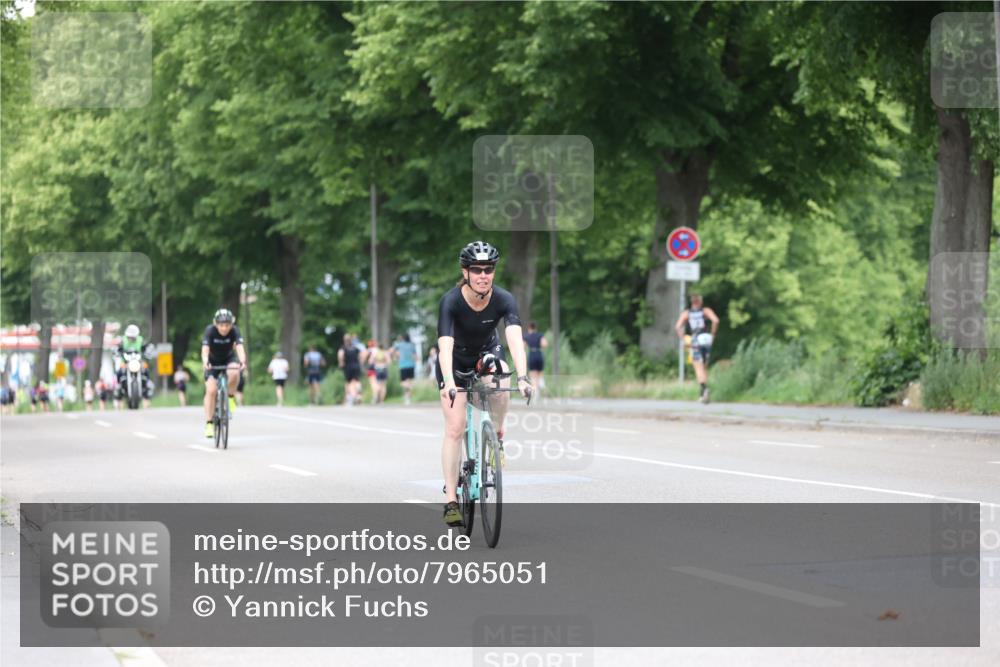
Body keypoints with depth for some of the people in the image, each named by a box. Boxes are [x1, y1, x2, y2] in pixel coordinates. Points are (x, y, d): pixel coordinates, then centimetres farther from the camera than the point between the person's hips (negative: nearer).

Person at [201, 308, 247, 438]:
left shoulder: (235, 331, -25)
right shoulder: (210, 330, -26)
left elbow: (240, 347, -38)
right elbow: (205, 349, -37)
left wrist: (242, 361, -58)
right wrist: (205, 362, -58)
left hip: (229, 359, 0)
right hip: (213, 361, 0)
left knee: (234, 373, -34)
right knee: (211, 390, -17)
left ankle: (231, 397, -6)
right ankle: (209, 423, -8)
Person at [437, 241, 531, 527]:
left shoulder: (504, 299, -26)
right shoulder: (451, 301, -31)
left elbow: (515, 339, -38)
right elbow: (445, 345, -42)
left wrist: (522, 377, -54)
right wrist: (449, 383, -57)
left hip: (487, 353, 2)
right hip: (456, 361, -2)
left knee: (501, 381, -33)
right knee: (455, 428, -12)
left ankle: (496, 436, -5)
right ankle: (451, 500, -9)